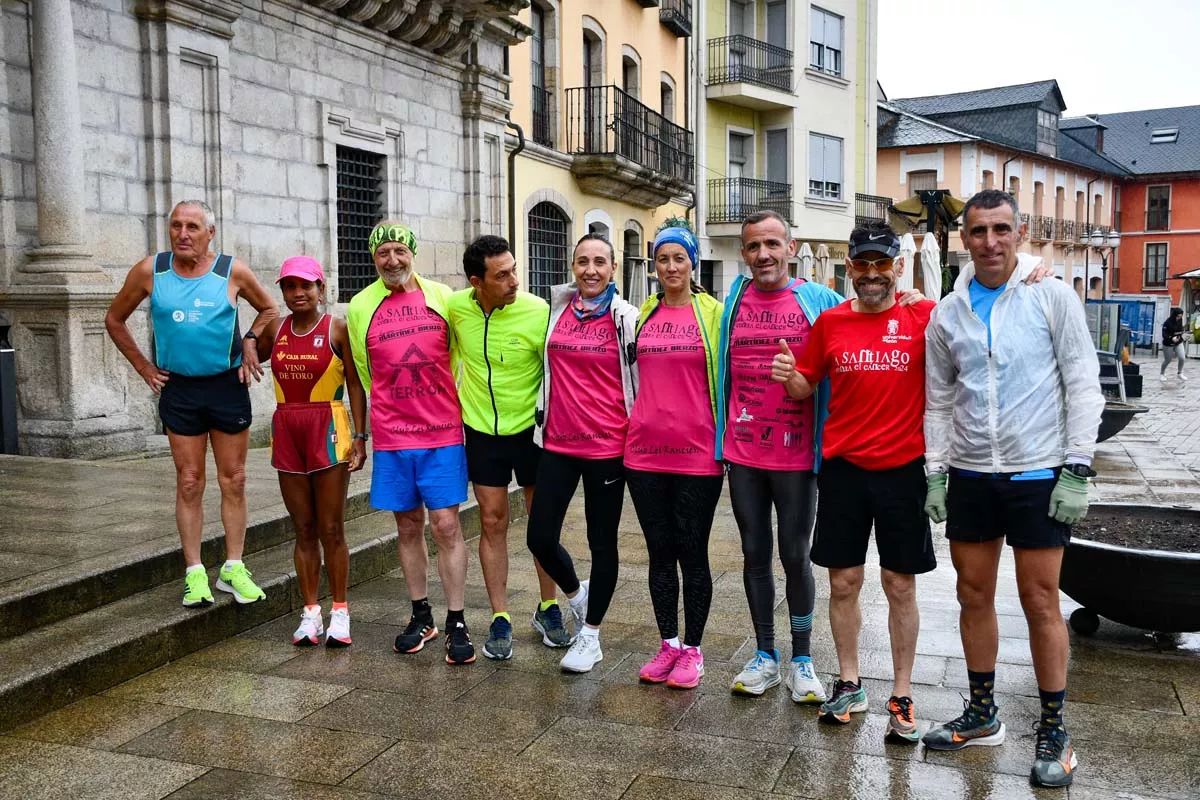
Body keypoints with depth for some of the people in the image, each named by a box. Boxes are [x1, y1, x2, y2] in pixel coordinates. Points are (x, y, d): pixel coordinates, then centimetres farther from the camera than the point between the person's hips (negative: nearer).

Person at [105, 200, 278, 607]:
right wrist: (144, 367, 5)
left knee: (233, 481, 5)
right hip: (178, 389, 0)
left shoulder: (232, 271, -5)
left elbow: (269, 310, 12)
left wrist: (250, 341, -4)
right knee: (189, 483, 4)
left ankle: (233, 569, 16)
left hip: (228, 385, 0)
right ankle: (195, 574, 12)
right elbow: (115, 319, 11)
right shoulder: (150, 271, -2)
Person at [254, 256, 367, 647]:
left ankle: (340, 612, 13)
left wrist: (360, 438, -11)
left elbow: (356, 385, -6)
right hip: (287, 431, 4)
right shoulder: (276, 329, 7)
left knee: (331, 529, 2)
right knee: (303, 529, 9)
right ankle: (310, 613, 18)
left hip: (327, 430, -4)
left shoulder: (337, 329, -6)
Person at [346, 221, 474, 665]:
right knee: (409, 527, 11)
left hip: (443, 433, -1)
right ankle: (421, 616, 25)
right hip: (391, 437, 1)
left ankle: (457, 624, 8)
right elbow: (364, 372, 14)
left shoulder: (441, 296, 1)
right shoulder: (360, 307, 3)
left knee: (446, 526, -2)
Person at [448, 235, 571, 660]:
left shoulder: (538, 313, -20)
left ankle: (548, 609, 27)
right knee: (492, 522, 5)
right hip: (481, 431, 2)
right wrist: (459, 395, 11)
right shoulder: (456, 307, -9)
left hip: (530, 429, -2)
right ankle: (500, 619, 16)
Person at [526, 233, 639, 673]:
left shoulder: (626, 318, -4)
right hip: (557, 441, 4)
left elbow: (641, 380, -1)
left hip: (607, 444, -4)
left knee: (602, 542, 8)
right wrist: (542, 420, 17)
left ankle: (590, 635, 24)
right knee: (540, 538, 4)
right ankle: (576, 593, 35)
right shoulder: (556, 309, 6)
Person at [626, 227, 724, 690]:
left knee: (692, 553, 4)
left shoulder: (712, 312, 0)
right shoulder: (642, 314, 10)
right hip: (645, 450, 3)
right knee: (659, 552, 10)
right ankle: (668, 644, 24)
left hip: (698, 451, -3)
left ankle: (692, 650, 18)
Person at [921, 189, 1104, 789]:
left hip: (1038, 475, -4)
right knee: (974, 596, 11)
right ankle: (982, 714, 27)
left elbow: (1084, 386, -5)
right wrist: (935, 474, 5)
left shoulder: (1052, 297, -5)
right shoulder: (947, 314, 5)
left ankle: (1054, 730, 17)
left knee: (1040, 604, 2)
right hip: (970, 476, 4)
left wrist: (1076, 469, -11)